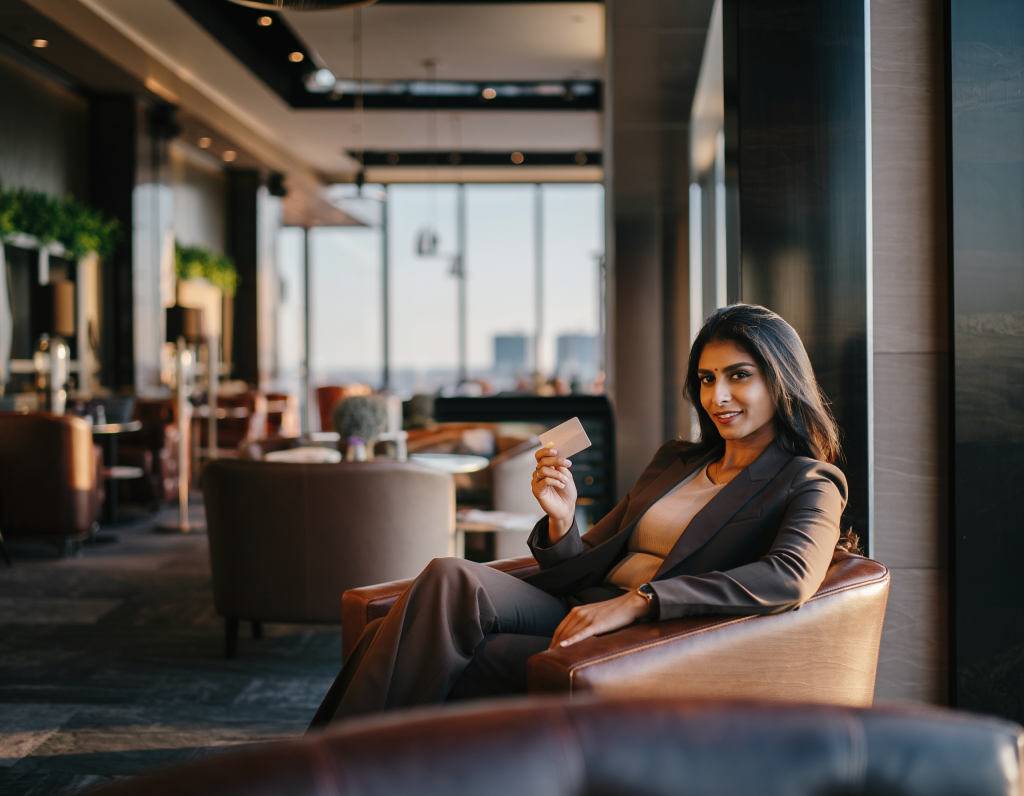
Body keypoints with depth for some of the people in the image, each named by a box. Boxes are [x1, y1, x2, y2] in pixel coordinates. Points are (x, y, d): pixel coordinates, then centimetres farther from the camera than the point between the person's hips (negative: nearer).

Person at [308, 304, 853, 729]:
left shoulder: (810, 484, 5)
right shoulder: (673, 462, 26)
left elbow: (792, 577, -18)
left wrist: (635, 602, -26)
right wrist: (561, 520, -1)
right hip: (573, 614, 6)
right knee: (451, 579, -26)